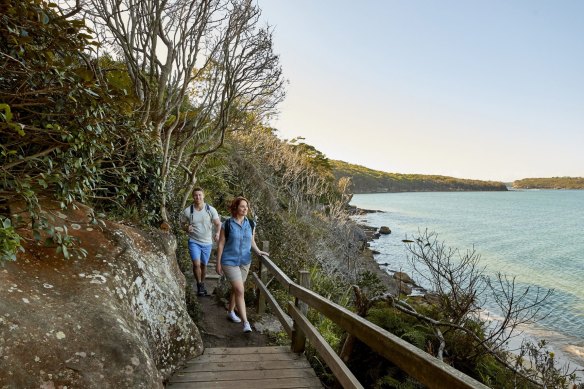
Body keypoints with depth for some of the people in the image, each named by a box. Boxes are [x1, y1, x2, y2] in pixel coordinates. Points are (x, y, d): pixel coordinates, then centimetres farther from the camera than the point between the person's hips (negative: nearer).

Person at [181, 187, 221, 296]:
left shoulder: (211, 210, -9)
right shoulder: (187, 211, -7)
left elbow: (218, 224, -8)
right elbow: (183, 224, 7)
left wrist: (217, 233, -28)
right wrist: (187, 228, -17)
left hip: (207, 242, 1)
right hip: (194, 241, -1)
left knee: (204, 265, 14)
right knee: (196, 264, -15)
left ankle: (202, 284, 37)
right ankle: (199, 284, 9)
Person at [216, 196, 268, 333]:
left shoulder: (250, 225, 1)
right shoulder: (227, 224, -10)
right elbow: (221, 244, -6)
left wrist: (258, 251, -7)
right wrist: (218, 263, -4)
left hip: (245, 262, 5)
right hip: (229, 262, -4)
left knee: (236, 289, 18)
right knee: (240, 290, -11)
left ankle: (230, 312, 40)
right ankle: (246, 323, -7)